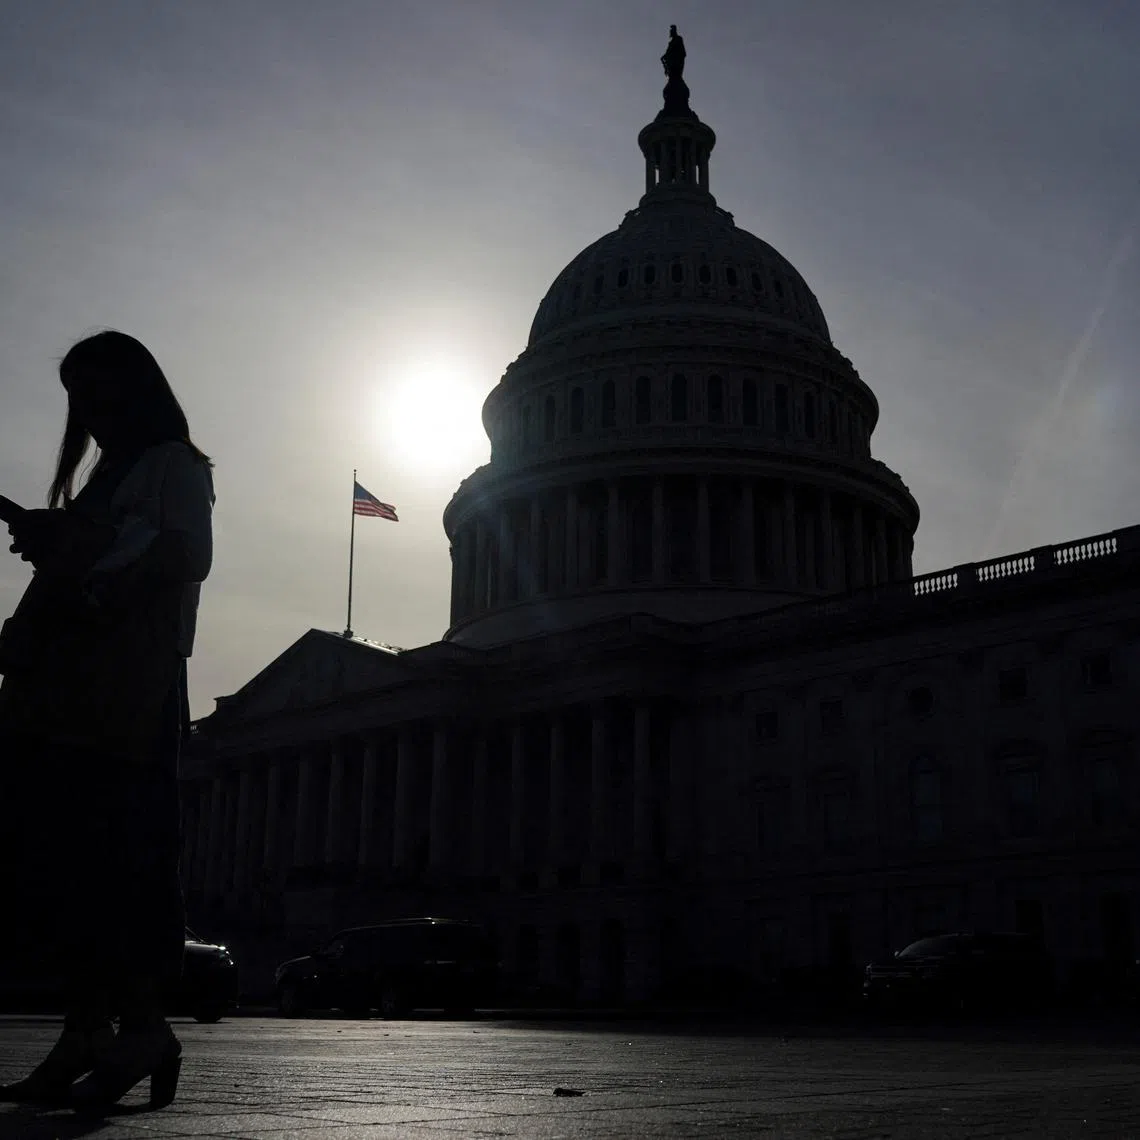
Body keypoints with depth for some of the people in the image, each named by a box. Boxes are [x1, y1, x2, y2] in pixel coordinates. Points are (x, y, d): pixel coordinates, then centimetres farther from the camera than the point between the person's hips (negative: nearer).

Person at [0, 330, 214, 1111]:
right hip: (63, 692, 8)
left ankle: (139, 1024, -11)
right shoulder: (110, 478, 30)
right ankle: (87, 1031, 0)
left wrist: (72, 550, -11)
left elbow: (185, 556, -13)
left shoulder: (172, 464, 5)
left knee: (108, 858, -14)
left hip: (125, 693, -8)